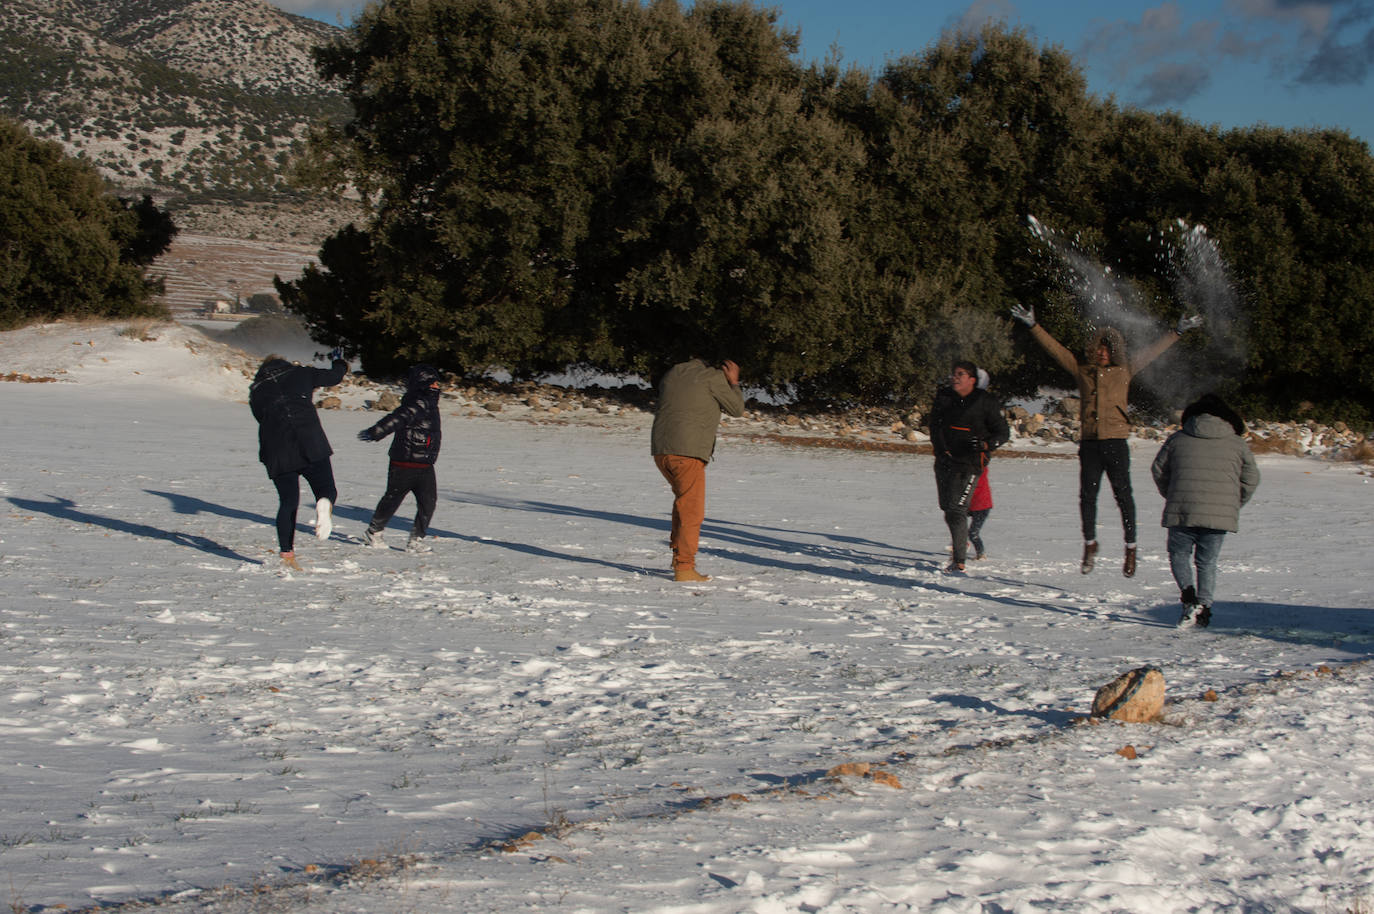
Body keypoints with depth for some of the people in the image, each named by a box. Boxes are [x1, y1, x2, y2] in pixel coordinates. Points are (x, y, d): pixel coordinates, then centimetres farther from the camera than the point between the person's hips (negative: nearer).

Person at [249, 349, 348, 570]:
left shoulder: (256, 390, 18)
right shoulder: (299, 373, 15)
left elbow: (262, 417, 21)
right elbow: (334, 377, 23)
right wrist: (339, 362, 44)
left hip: (277, 451, 2)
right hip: (310, 444, -2)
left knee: (287, 502, 10)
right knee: (327, 489, 6)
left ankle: (286, 553, 3)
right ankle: (325, 504, -31)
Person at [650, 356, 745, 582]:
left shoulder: (673, 373, 19)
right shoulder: (713, 376, 0)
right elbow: (737, 409, 6)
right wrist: (734, 383, 16)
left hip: (660, 450, 7)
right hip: (687, 453, -7)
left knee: (683, 498, 25)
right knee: (691, 510, -1)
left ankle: (679, 553, 23)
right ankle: (684, 568, -3)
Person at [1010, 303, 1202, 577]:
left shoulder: (1124, 370, 8)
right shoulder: (1081, 370, 11)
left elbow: (1153, 351, 10)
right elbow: (1055, 348, 12)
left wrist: (1178, 331, 7)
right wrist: (1033, 325, 8)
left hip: (1116, 441, -2)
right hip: (1089, 442, 2)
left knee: (1123, 494, -2)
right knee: (1087, 495, 4)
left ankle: (1131, 547, 7)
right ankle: (1090, 544, 20)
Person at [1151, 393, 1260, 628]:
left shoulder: (1178, 439, 10)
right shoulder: (1238, 444, 11)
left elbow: (1158, 469, 14)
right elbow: (1251, 478, 10)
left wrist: (1171, 496, 28)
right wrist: (1234, 505, 23)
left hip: (1182, 512, -1)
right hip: (1220, 514, 1)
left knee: (1179, 555, 14)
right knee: (1207, 562, 13)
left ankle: (1188, 596, -8)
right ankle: (1203, 606, -1)